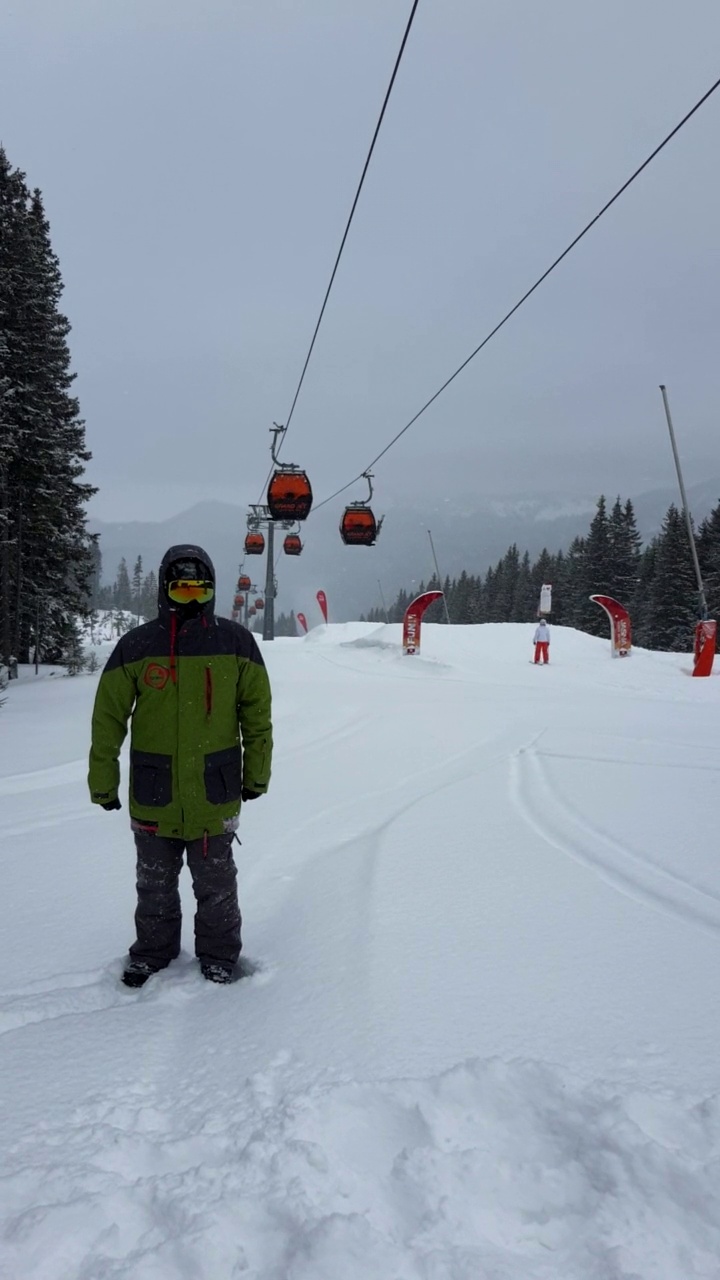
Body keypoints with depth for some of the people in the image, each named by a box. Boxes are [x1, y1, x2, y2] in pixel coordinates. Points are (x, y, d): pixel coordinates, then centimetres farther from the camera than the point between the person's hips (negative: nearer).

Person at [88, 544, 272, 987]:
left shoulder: (236, 641, -4)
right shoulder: (136, 645, -5)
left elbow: (257, 713, 2)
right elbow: (108, 717, 0)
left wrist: (256, 773, 2)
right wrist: (103, 780, 0)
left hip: (214, 792, -1)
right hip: (153, 795, 1)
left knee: (216, 885, 13)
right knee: (155, 885, 18)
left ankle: (219, 954, 33)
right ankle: (153, 951, 38)